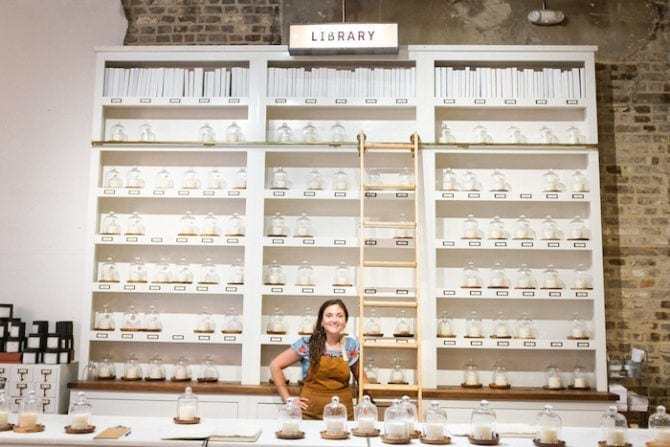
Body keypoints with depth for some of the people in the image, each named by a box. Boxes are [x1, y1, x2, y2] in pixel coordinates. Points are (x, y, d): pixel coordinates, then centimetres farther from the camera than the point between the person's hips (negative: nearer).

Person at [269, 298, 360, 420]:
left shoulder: (352, 346, 1)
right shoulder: (307, 344, -7)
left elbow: (360, 376, 15)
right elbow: (275, 365, -3)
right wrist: (288, 399, -5)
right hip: (310, 413, -2)